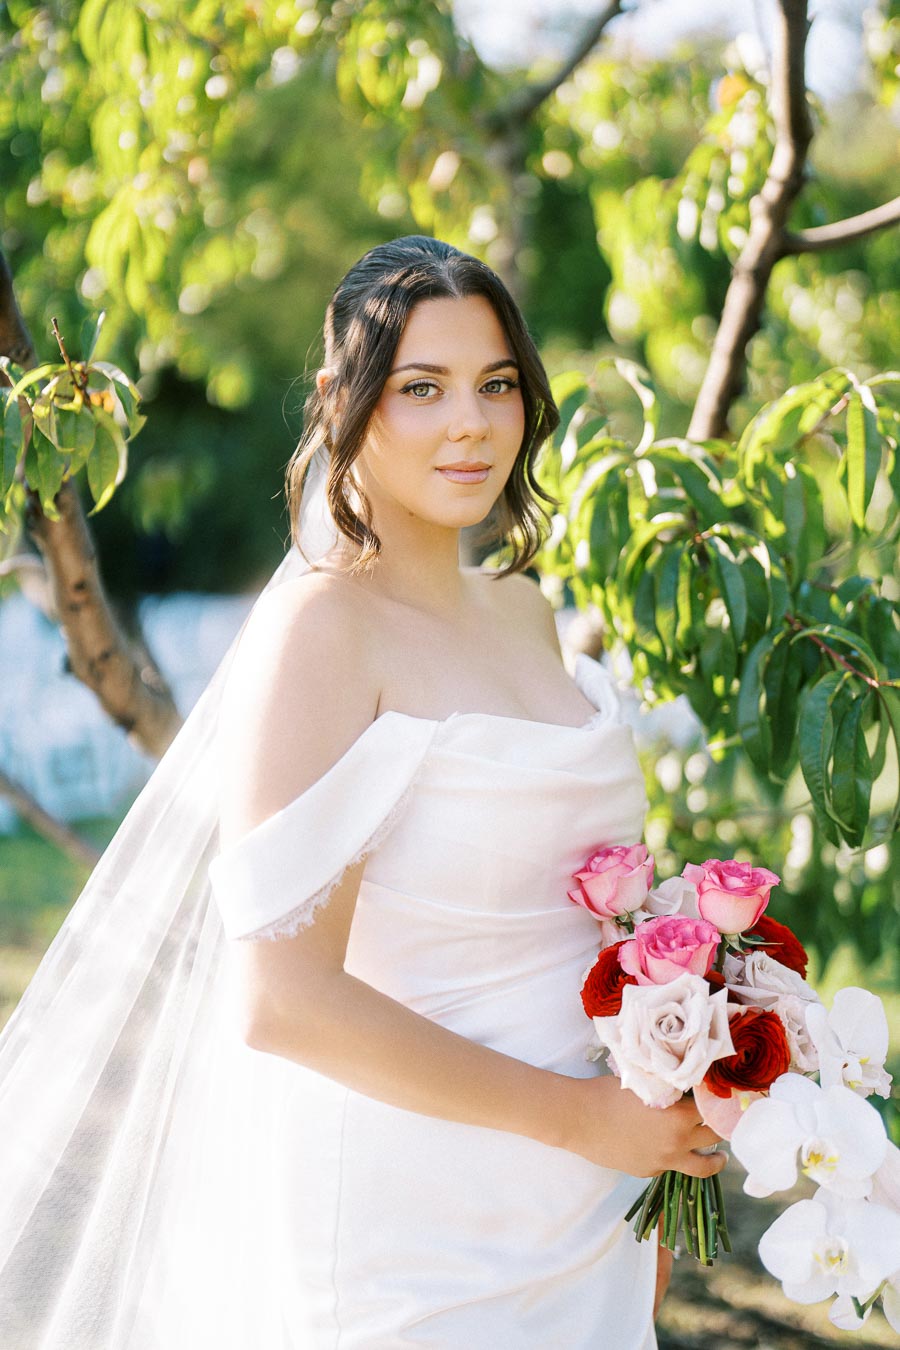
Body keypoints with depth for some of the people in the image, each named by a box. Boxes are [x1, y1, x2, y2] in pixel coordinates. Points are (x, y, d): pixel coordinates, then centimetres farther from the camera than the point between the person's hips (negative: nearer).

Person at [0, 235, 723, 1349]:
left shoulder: (521, 610, 6)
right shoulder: (321, 625, -17)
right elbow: (284, 1000, -23)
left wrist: (647, 1169, 10)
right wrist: (582, 1116, -17)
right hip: (409, 1237, -7)